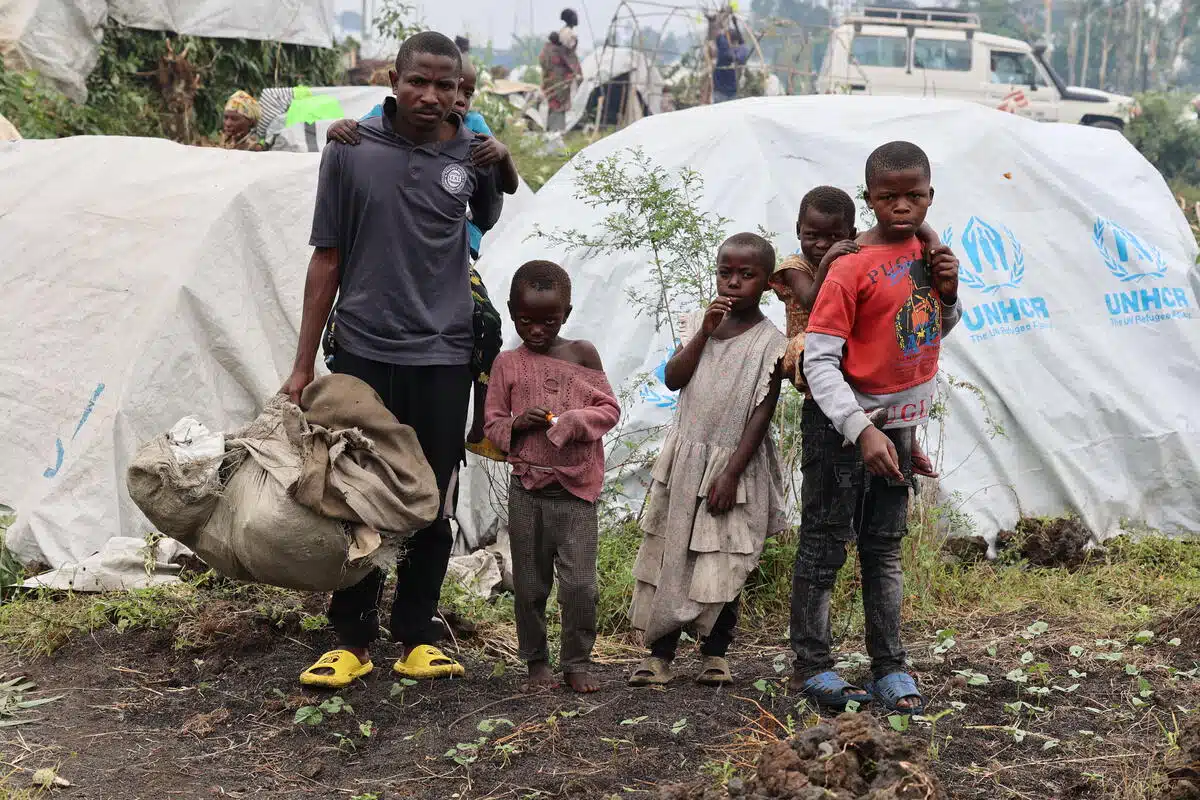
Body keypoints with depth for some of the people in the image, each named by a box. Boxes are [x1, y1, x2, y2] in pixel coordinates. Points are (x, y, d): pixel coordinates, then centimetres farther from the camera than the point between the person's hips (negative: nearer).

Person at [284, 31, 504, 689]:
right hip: (363, 352, -1)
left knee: (433, 508, 7)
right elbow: (327, 259, 2)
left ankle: (416, 639, 21)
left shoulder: (476, 155, -1)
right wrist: (303, 365, 2)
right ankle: (351, 642, 16)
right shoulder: (350, 149, -3)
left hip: (443, 357, 1)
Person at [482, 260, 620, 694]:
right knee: (529, 585, 8)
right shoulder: (508, 364, 5)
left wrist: (574, 421, -14)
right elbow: (491, 423, 9)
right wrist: (516, 424, -12)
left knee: (579, 582, -8)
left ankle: (577, 661, 8)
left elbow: (610, 409, 4)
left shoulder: (582, 354, 3)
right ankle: (536, 661, 22)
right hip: (527, 489, 1)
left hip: (576, 489, -1)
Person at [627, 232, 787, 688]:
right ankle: (660, 653, 10)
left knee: (723, 565, 1)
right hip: (685, 460, 4)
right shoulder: (705, 327, 8)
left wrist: (731, 474, -16)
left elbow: (761, 414, -11)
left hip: (733, 465, -4)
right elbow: (673, 379, -3)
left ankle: (715, 653, 16)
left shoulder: (770, 342, -7)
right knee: (670, 556, 4)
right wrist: (705, 331, -12)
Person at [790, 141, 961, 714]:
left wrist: (947, 294, -5)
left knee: (884, 547, 13)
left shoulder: (928, 251, 2)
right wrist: (861, 431, -28)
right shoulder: (852, 268, -19)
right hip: (841, 421, -6)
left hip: (899, 420, 6)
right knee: (825, 544, 2)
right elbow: (819, 359, -21)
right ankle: (811, 664, 12)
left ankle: (889, 667, 19)